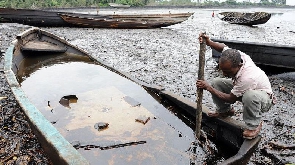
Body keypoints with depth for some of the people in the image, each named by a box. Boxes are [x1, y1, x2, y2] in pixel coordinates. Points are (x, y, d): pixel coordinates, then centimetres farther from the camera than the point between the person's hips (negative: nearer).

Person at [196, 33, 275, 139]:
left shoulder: (247, 78, -42)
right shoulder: (237, 56, -25)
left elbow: (230, 99, -29)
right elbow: (224, 47, -1)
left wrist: (208, 87, -27)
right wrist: (209, 42, -20)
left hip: (264, 98, -7)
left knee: (250, 96, -44)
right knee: (216, 83, -8)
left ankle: (254, 125, -15)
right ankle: (224, 110, 15)